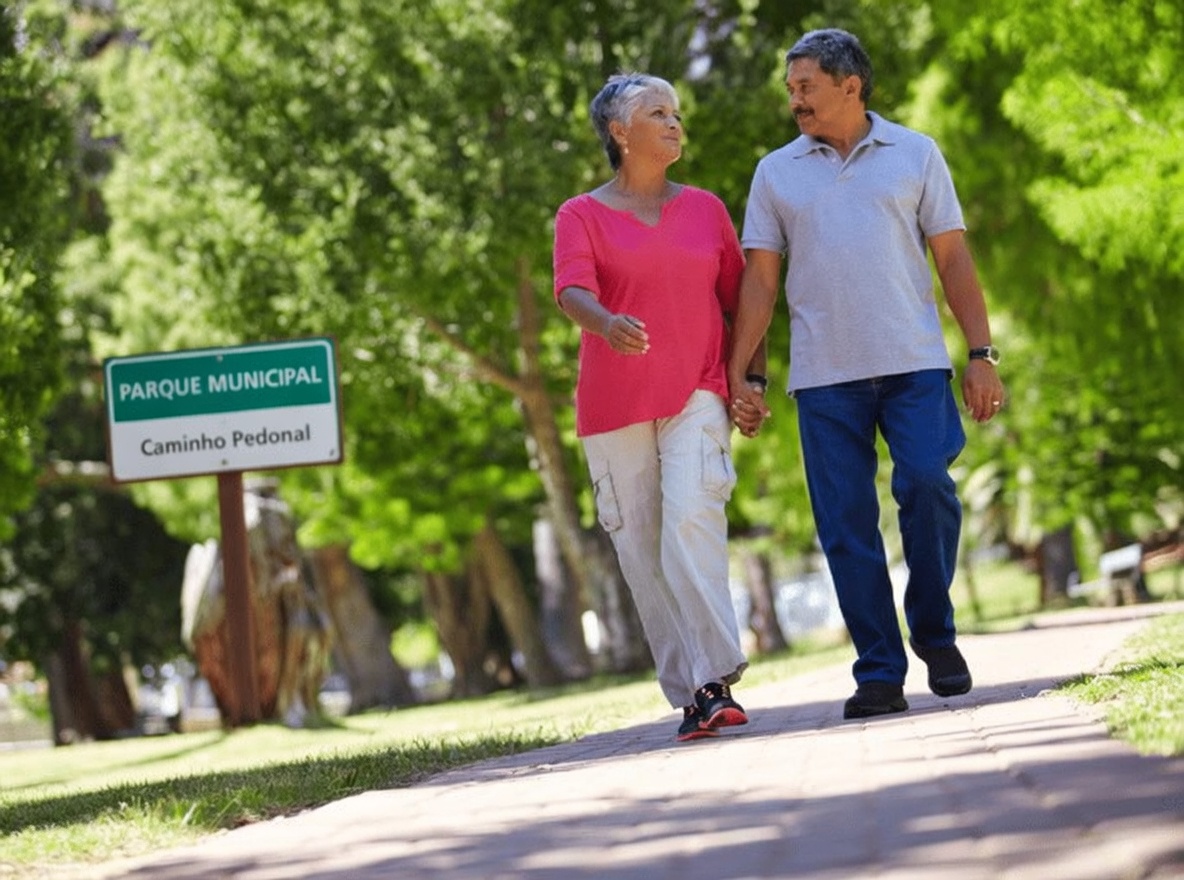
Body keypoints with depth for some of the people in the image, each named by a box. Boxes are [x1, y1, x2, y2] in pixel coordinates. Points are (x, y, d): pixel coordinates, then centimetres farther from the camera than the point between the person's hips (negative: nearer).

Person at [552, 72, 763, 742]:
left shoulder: (706, 209, 14)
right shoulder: (582, 216, 5)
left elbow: (739, 299, 16)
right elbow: (572, 289, -13)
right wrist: (607, 323, -34)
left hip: (696, 394, 0)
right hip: (615, 404, 0)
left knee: (692, 522, -20)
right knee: (642, 549, -1)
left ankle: (717, 680, -25)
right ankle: (689, 695, 4)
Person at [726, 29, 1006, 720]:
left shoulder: (915, 155, 8)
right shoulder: (777, 173, 11)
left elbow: (954, 259, 6)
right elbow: (760, 280, 9)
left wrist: (982, 354, -1)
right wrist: (738, 374, 2)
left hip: (915, 364, -1)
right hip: (824, 377, 2)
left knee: (927, 486, -17)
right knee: (846, 525, -2)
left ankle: (935, 633, 5)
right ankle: (879, 675, 3)